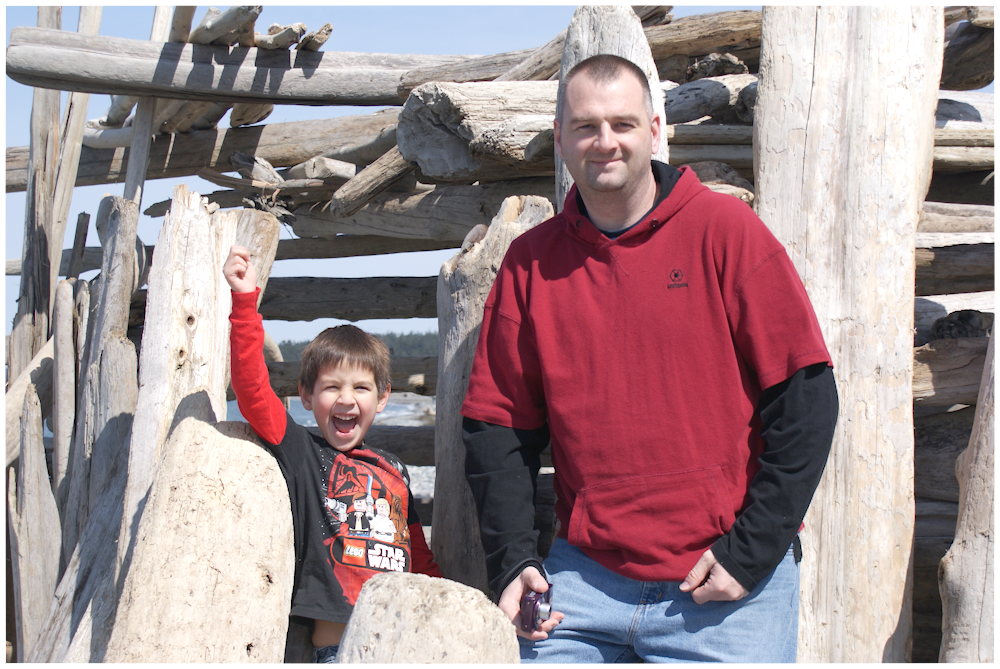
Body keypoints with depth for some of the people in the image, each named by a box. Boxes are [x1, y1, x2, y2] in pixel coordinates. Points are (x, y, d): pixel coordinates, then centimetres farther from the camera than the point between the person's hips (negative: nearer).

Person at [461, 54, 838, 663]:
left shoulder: (725, 230, -4)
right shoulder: (531, 262, 5)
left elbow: (804, 396, -6)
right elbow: (498, 424, 8)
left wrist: (751, 549, -10)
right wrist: (513, 560, -3)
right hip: (584, 581, 3)